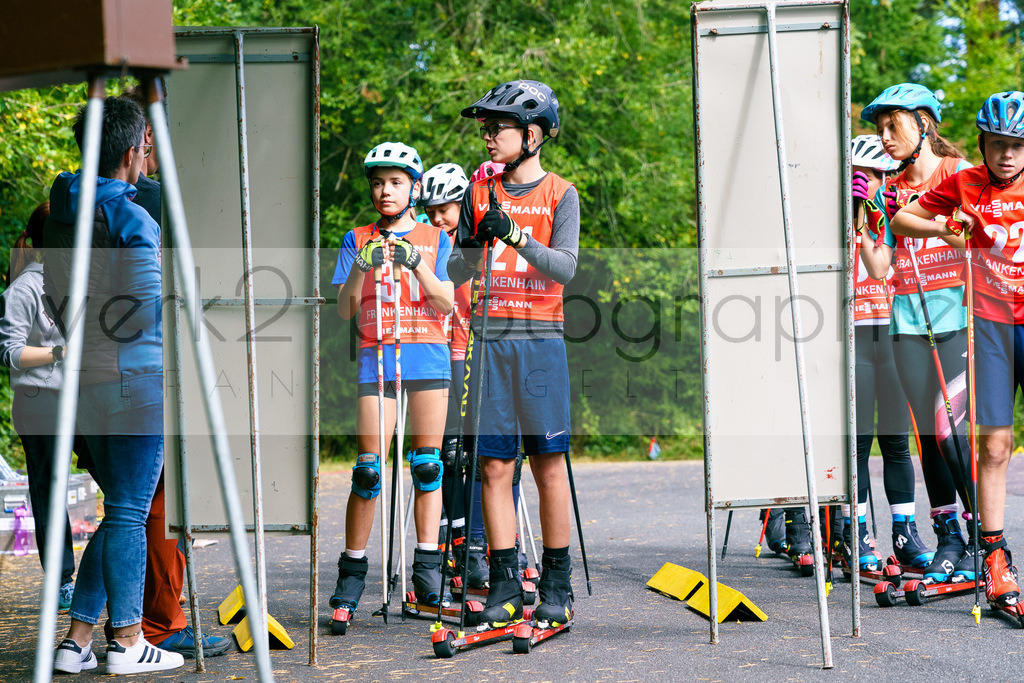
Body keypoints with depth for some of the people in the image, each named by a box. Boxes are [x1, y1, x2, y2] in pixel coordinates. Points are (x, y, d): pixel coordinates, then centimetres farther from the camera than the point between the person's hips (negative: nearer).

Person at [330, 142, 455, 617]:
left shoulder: (435, 239, 11)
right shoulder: (357, 240, 11)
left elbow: (445, 303, 0)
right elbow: (344, 310, 4)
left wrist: (416, 264, -16)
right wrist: (361, 267, -14)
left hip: (427, 357, 1)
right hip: (375, 356, -1)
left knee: (427, 463, -2)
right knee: (369, 467, -6)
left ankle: (427, 570, 1)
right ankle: (352, 570, 0)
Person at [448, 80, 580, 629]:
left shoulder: (560, 194, 4)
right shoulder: (480, 191, 12)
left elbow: (565, 267, -8)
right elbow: (455, 273, 12)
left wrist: (517, 236, -22)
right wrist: (477, 243, -9)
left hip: (541, 340, -2)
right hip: (490, 337, 3)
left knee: (548, 462, -1)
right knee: (494, 464, 0)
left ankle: (557, 585, 6)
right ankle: (505, 586, 4)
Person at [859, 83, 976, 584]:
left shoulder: (961, 175, 1)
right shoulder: (891, 193, 14)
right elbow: (878, 268, 7)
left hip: (957, 315, -5)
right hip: (909, 321, 5)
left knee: (952, 430, -14)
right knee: (928, 432, 6)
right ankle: (947, 538, 13)